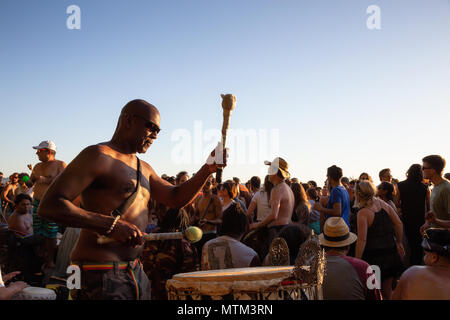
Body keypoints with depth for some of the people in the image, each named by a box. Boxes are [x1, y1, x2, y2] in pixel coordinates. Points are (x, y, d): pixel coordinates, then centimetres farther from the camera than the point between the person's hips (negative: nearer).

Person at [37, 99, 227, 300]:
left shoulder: (144, 169, 18)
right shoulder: (98, 156, -11)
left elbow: (176, 198, 24)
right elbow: (48, 206, -19)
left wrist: (207, 170, 7)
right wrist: (111, 225, -26)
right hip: (100, 275, -9)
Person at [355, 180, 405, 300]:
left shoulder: (362, 213, -16)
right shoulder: (383, 203, 0)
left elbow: (362, 240, -21)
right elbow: (399, 224, 4)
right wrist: (399, 243, 15)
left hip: (373, 256, -6)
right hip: (391, 252, 6)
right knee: (387, 289, 18)